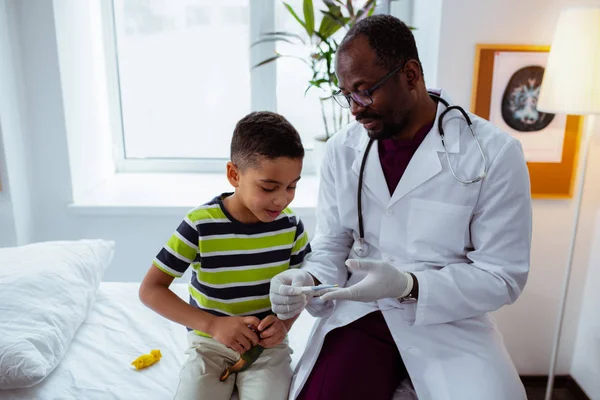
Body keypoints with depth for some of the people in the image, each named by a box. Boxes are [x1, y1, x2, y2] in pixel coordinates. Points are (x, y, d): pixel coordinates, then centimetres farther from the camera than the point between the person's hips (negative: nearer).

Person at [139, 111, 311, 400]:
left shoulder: (290, 225, -9)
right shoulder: (200, 225, -18)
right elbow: (150, 289, -15)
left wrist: (285, 322, -16)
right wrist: (213, 325, -26)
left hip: (268, 345, 1)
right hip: (210, 343, -1)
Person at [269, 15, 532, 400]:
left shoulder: (494, 153, -11)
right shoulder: (342, 149, 0)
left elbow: (503, 275, -10)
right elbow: (332, 244, 5)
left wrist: (408, 286, -23)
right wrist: (308, 281, -16)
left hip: (451, 320, -1)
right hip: (358, 310, 2)